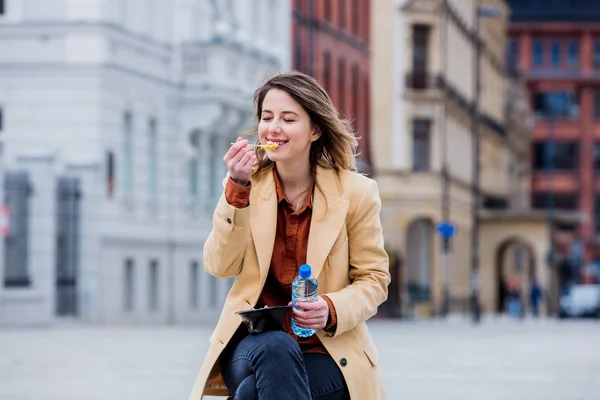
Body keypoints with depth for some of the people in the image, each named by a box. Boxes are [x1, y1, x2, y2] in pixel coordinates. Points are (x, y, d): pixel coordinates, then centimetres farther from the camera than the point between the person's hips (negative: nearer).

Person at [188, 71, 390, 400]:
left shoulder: (355, 192, -1)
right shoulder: (246, 184, 4)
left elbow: (373, 279, 3)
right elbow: (220, 267, -5)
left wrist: (332, 310, -19)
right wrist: (238, 188, -16)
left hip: (328, 351, -2)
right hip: (253, 343, 2)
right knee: (275, 348, -36)